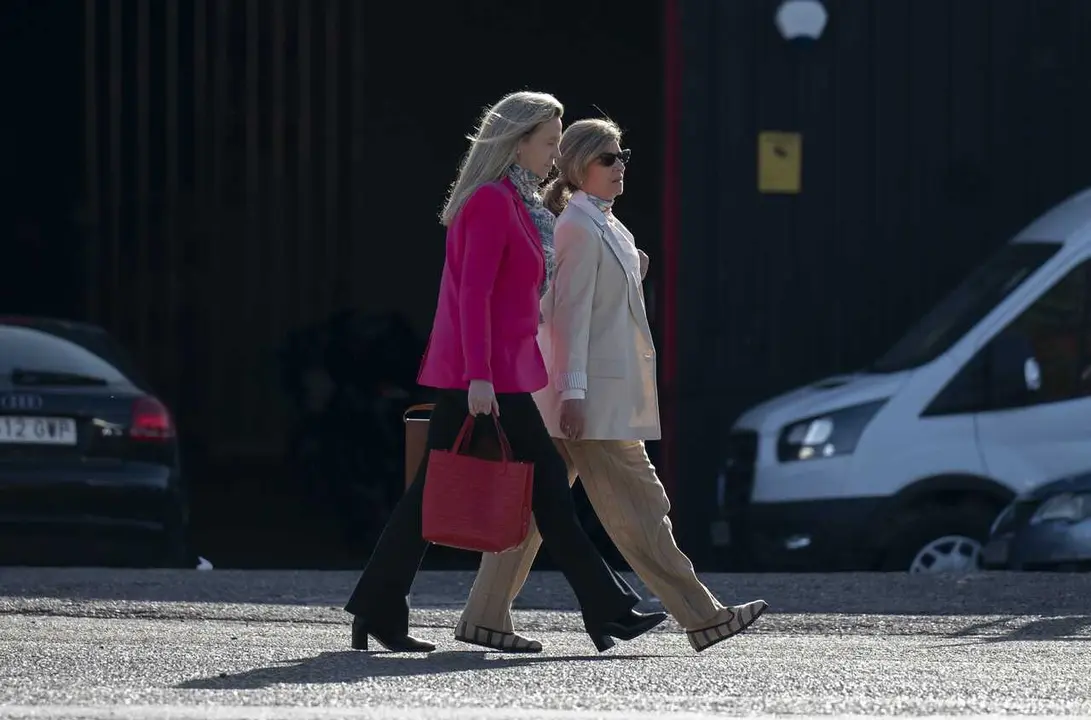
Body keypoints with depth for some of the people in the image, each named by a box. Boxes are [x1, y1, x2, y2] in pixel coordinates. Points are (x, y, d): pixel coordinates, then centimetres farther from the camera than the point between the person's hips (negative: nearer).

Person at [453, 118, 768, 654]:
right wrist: (573, 393, -20)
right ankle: (700, 616, -5)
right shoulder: (578, 227, -12)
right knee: (635, 504, -6)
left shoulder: (606, 226, 18)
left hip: (596, 391, 10)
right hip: (591, 395, -10)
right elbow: (571, 313, -17)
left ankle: (486, 617, 11)